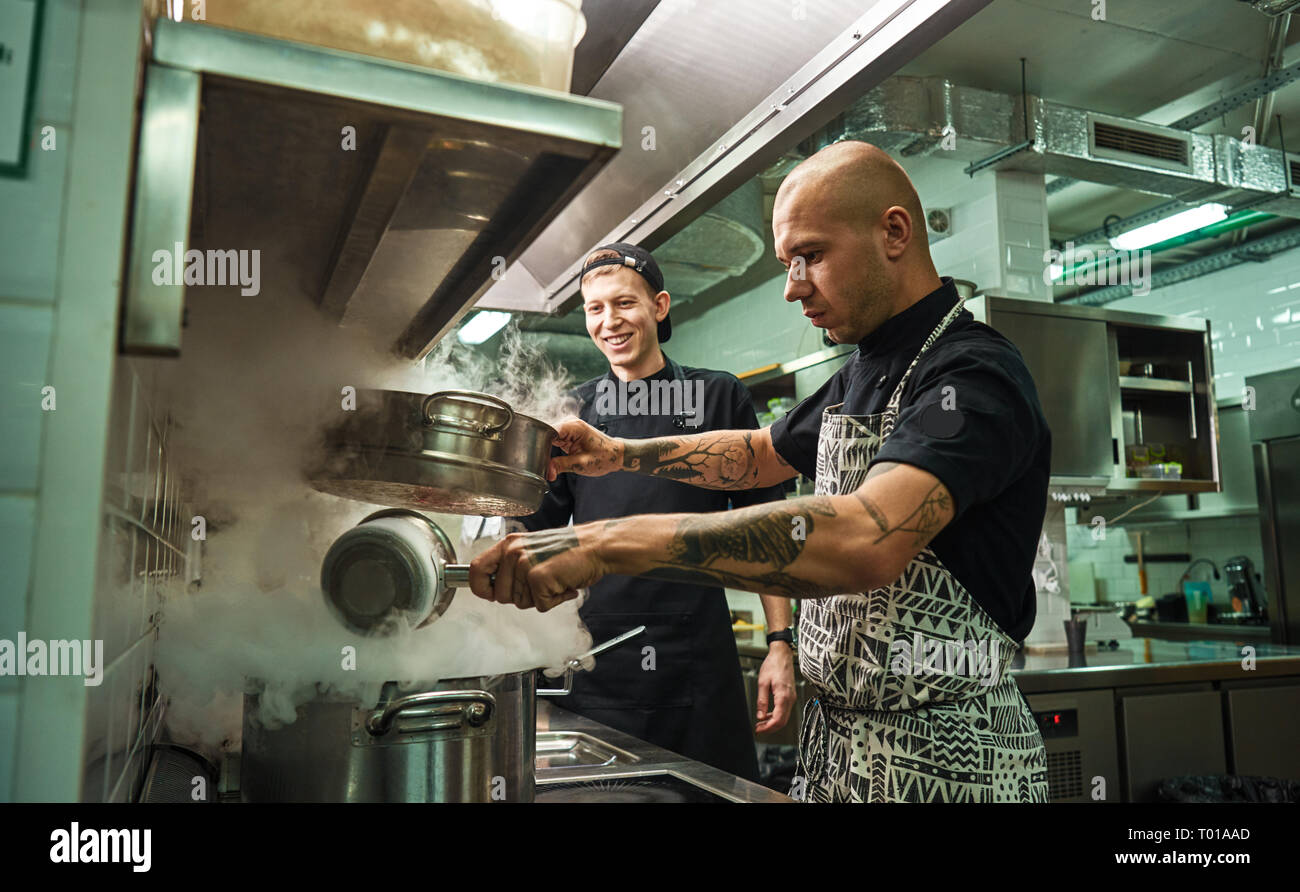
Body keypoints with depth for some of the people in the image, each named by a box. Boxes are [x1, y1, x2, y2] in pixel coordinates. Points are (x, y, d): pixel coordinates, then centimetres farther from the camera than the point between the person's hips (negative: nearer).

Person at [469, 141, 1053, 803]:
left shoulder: (975, 375, -20)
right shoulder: (861, 376, 10)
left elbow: (868, 541, -36)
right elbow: (763, 454, 23)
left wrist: (614, 543, -38)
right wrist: (620, 454, 10)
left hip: (940, 759, -8)